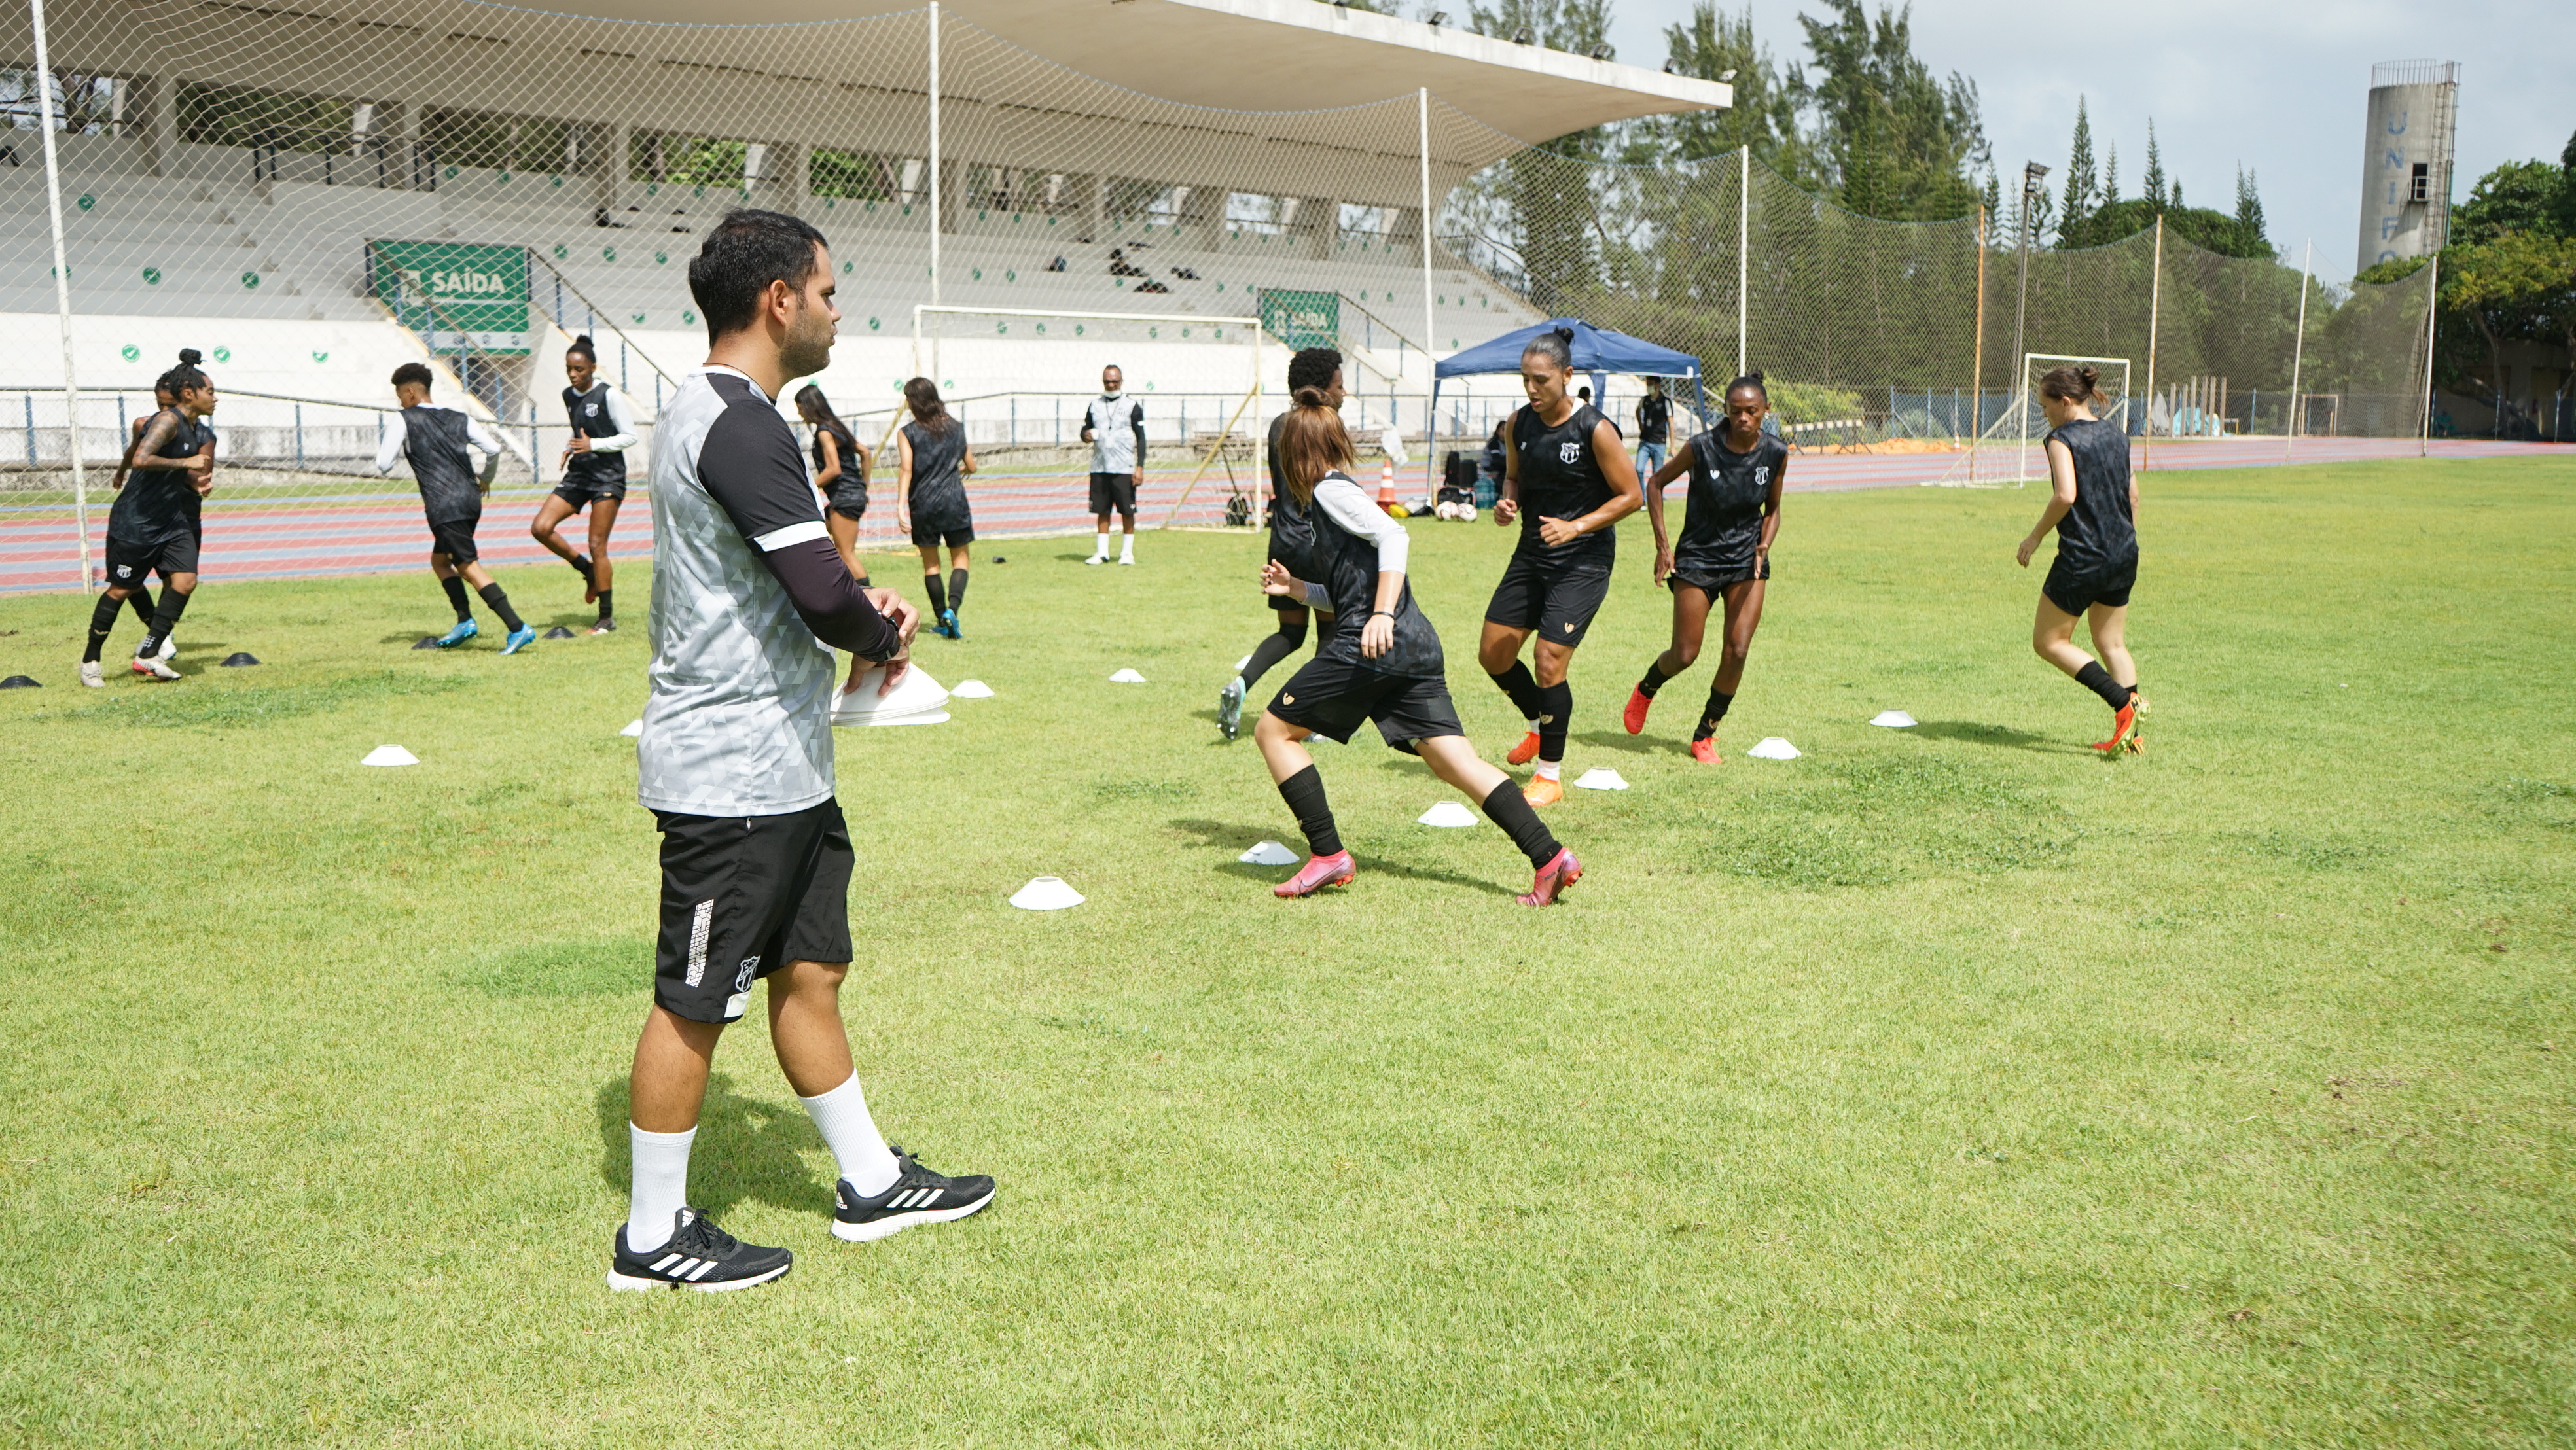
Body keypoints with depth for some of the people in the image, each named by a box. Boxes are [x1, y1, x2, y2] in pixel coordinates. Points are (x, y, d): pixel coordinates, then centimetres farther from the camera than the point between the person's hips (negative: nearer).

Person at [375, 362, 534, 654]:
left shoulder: (403, 421, 1)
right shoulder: (458, 418, 16)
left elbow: (384, 465, -2)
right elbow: (494, 448, 6)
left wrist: (382, 444, 20)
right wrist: (486, 478, 24)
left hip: (445, 507, -7)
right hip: (471, 499, 7)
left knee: (470, 567, -10)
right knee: (439, 560, 23)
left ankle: (517, 627, -22)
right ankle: (465, 620, 11)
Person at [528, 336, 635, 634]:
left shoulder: (609, 395, -10)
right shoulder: (568, 396, 10)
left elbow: (630, 436, -9)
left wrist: (593, 445, -20)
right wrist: (570, 449, 4)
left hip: (608, 476, -7)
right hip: (578, 475, 7)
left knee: (597, 546, -8)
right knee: (541, 528, -7)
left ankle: (607, 618, 0)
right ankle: (586, 569, 16)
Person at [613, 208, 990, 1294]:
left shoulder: (709, 412, 14)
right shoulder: (739, 423, -20)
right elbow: (821, 592, -28)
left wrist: (864, 607, 5)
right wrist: (884, 637, -7)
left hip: (780, 766, 10)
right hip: (733, 774, -10)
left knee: (810, 969, 18)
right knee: (694, 1001, 2)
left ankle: (872, 1183, 31)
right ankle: (653, 1237, 18)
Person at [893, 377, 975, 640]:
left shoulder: (907, 433, -2)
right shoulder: (956, 428, 6)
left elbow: (906, 469, -14)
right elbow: (971, 467, 12)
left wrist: (900, 505, -18)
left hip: (923, 504, -1)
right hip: (955, 500, 1)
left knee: (930, 562, 11)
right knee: (960, 558, 6)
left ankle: (941, 619, 13)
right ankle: (952, 608, -16)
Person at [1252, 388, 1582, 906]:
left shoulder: (1330, 490, -1)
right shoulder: (1326, 497, 25)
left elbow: (1392, 534, -17)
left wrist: (1382, 615, -24)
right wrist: (1295, 587, 24)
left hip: (1372, 644, -9)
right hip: (1417, 645, 9)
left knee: (1273, 731, 4)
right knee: (1457, 763, 4)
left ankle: (1328, 855, 0)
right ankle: (1550, 857, -6)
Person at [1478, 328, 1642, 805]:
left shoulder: (1594, 429, -16)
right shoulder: (1519, 424, 1)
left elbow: (1632, 495, -10)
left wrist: (1577, 527, -20)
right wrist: (1507, 503, -5)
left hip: (1582, 561, -7)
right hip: (1531, 555, 7)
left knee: (1549, 662, -12)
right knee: (1493, 655, 8)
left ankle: (1550, 776, 6)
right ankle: (1539, 725, 38)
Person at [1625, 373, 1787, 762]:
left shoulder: (1777, 454, -6)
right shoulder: (1702, 448, -15)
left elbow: (1772, 510, 9)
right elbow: (1656, 483, -1)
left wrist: (1764, 547, -10)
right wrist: (1663, 544, -6)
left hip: (1747, 560, 2)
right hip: (1697, 558, -2)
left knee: (1737, 651, -9)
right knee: (1685, 655, -3)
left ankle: (1704, 736, 9)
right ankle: (1645, 690, 33)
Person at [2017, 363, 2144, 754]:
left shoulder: (2062, 439, -11)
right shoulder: (2116, 436, 11)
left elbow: (2065, 495, -24)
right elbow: (2132, 494, 17)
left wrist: (2036, 535, -12)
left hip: (2082, 557, -8)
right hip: (2124, 556, 8)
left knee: (2048, 642, 4)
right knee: (2112, 644, 15)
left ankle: (2124, 702, -8)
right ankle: (2130, 735, 9)